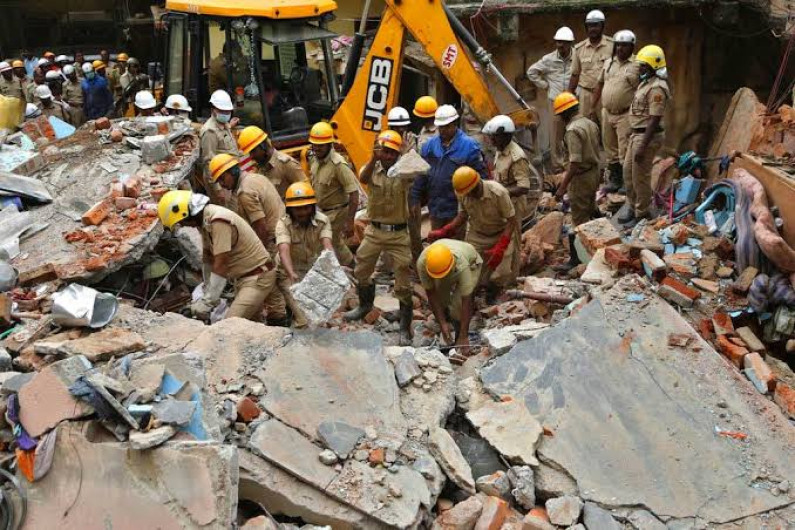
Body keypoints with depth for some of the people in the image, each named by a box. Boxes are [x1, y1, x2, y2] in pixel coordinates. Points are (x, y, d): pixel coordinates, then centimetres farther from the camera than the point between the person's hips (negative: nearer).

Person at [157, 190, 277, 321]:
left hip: (258, 277, -10)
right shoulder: (204, 220, 4)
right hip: (243, 277, 10)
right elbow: (208, 259, 9)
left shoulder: (219, 221, -25)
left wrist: (207, 302, -20)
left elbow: (221, 266, -25)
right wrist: (207, 295, 10)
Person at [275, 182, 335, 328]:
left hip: (316, 269, 5)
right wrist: (291, 274, -54)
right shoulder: (283, 224, -20)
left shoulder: (322, 221, -12)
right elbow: (284, 251, -35)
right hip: (292, 273, -5)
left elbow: (327, 245, -28)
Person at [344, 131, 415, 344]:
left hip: (398, 233, -3)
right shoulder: (372, 169, -2)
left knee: (403, 283, -1)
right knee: (361, 272, 19)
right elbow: (363, 178, -25)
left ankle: (405, 328, 11)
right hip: (374, 231, 3)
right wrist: (374, 157, -42)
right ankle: (365, 305, 47)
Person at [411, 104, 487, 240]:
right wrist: (416, 200, 6)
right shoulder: (430, 145, 4)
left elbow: (480, 175, -9)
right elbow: (420, 174, 8)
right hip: (436, 208, 5)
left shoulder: (469, 146, -10)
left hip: (458, 209, -4)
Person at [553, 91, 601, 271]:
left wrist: (563, 187, -23)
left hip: (581, 177, -9)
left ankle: (576, 259, 5)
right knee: (590, 213, 23)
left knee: (578, 220, -1)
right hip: (594, 172, 9)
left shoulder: (573, 130, -23)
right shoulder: (591, 123, 5)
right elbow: (594, 152, 13)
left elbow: (575, 162, -27)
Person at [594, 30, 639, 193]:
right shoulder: (609, 63, 11)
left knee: (625, 151, -6)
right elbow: (600, 84, 19)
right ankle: (614, 180, 26)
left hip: (625, 114, -6)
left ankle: (627, 183, 3)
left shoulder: (637, 65, -8)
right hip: (607, 112, 6)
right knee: (610, 149, 14)